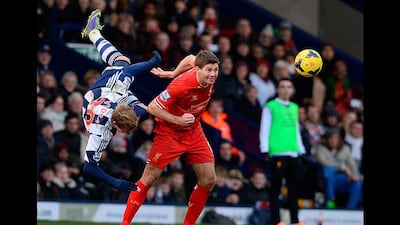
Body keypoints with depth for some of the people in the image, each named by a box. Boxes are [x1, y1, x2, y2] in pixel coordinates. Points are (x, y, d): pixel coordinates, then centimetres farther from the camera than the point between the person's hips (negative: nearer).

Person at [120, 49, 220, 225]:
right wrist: (178, 120, -28)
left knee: (209, 180, 1)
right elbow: (152, 108, -23)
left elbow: (191, 59, 9)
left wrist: (173, 73, 12)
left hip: (194, 132, 6)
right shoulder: (181, 85, -32)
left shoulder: (209, 77, -14)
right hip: (169, 133, -6)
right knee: (149, 178, -4)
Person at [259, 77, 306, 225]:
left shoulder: (294, 108, 19)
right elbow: (264, 129, -2)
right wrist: (265, 150, -10)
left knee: (293, 187, 5)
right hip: (277, 153, -6)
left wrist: (302, 150, 20)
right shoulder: (270, 107, 2)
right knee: (276, 187, -4)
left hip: (293, 153, 6)